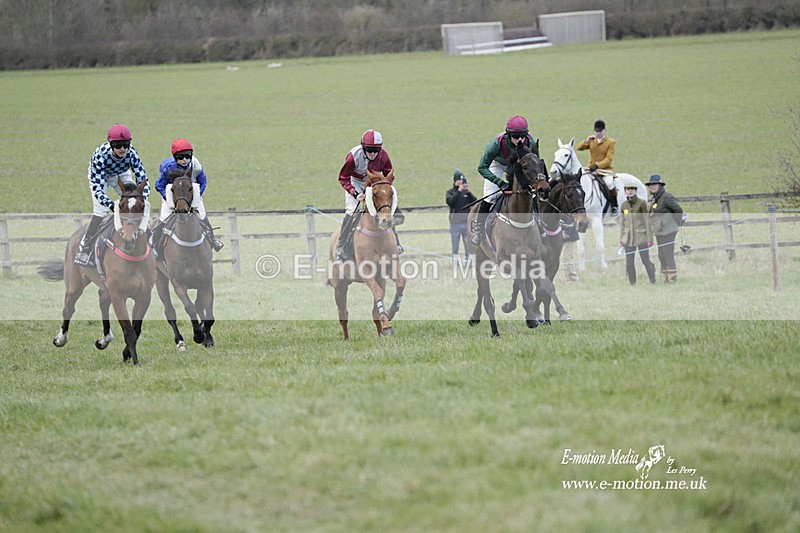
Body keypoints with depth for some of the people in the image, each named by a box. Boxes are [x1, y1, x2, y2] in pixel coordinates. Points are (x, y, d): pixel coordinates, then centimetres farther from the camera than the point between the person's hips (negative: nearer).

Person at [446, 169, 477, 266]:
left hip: (467, 222, 2)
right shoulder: (450, 192, 4)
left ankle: (467, 261, 14)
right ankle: (455, 262, 7)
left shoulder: (467, 192, 8)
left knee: (468, 244, 6)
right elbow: (450, 202, -15)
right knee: (455, 245, 2)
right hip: (455, 224, -2)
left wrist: (468, 192, -14)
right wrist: (459, 191, -19)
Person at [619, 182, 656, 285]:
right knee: (629, 263, 0)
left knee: (646, 261, -2)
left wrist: (650, 238, -10)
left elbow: (647, 221, -8)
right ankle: (632, 284, 11)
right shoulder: (624, 205, 4)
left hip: (641, 236, -4)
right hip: (629, 237, 4)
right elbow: (622, 222, 11)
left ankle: (653, 282, 15)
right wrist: (621, 239, 9)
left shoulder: (642, 203, -9)